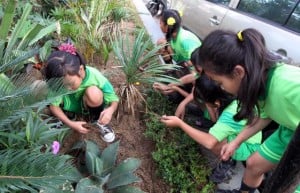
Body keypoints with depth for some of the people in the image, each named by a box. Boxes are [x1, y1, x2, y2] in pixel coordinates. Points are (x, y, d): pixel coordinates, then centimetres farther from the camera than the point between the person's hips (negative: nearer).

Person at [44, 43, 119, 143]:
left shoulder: (95, 76, -33)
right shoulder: (60, 81, -30)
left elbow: (114, 100, -24)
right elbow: (53, 105, -18)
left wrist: (110, 110, -47)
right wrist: (70, 123, -29)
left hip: (87, 104, -2)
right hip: (69, 103, 3)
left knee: (94, 93, -37)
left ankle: (98, 120, -9)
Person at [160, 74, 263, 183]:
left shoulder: (230, 115, -36)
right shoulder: (233, 97, -12)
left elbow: (209, 142, -43)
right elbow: (217, 121, -1)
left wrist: (179, 123, -38)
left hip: (249, 147, -9)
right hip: (249, 137, 9)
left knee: (214, 142, -31)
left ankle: (227, 162, -3)